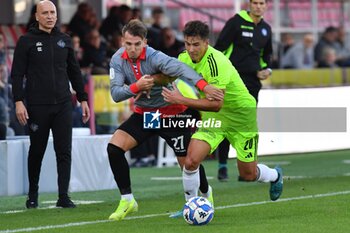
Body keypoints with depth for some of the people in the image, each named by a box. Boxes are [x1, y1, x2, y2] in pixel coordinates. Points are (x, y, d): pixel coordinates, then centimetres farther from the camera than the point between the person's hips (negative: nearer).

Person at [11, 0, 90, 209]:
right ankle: (33, 195, 22)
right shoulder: (27, 41, 0)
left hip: (62, 105, 3)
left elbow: (74, 72, 17)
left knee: (64, 152, -5)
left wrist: (83, 99, 13)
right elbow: (17, 74, -3)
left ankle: (63, 196, -5)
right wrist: (19, 101, -13)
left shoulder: (64, 40, 11)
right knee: (36, 152, 7)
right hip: (37, 106, -3)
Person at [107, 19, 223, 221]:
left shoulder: (154, 57, -27)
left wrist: (204, 85, -61)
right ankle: (127, 200, -2)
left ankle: (206, 194, 35)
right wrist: (136, 87, -33)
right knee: (114, 148, -15)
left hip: (172, 114, -4)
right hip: (144, 114, 4)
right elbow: (115, 94, -15)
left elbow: (180, 68, -44)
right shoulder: (118, 60, -11)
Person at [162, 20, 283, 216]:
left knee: (248, 174, 7)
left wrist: (182, 100, -38)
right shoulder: (185, 58, -8)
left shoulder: (216, 62, -32)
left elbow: (215, 104, -37)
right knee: (191, 161, -16)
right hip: (212, 116, 5)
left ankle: (275, 176, 42)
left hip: (241, 114, -5)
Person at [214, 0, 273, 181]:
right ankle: (222, 166, 3)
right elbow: (220, 47, -8)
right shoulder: (236, 22, -6)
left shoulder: (266, 29, 12)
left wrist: (267, 69, 8)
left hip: (253, 81, 5)